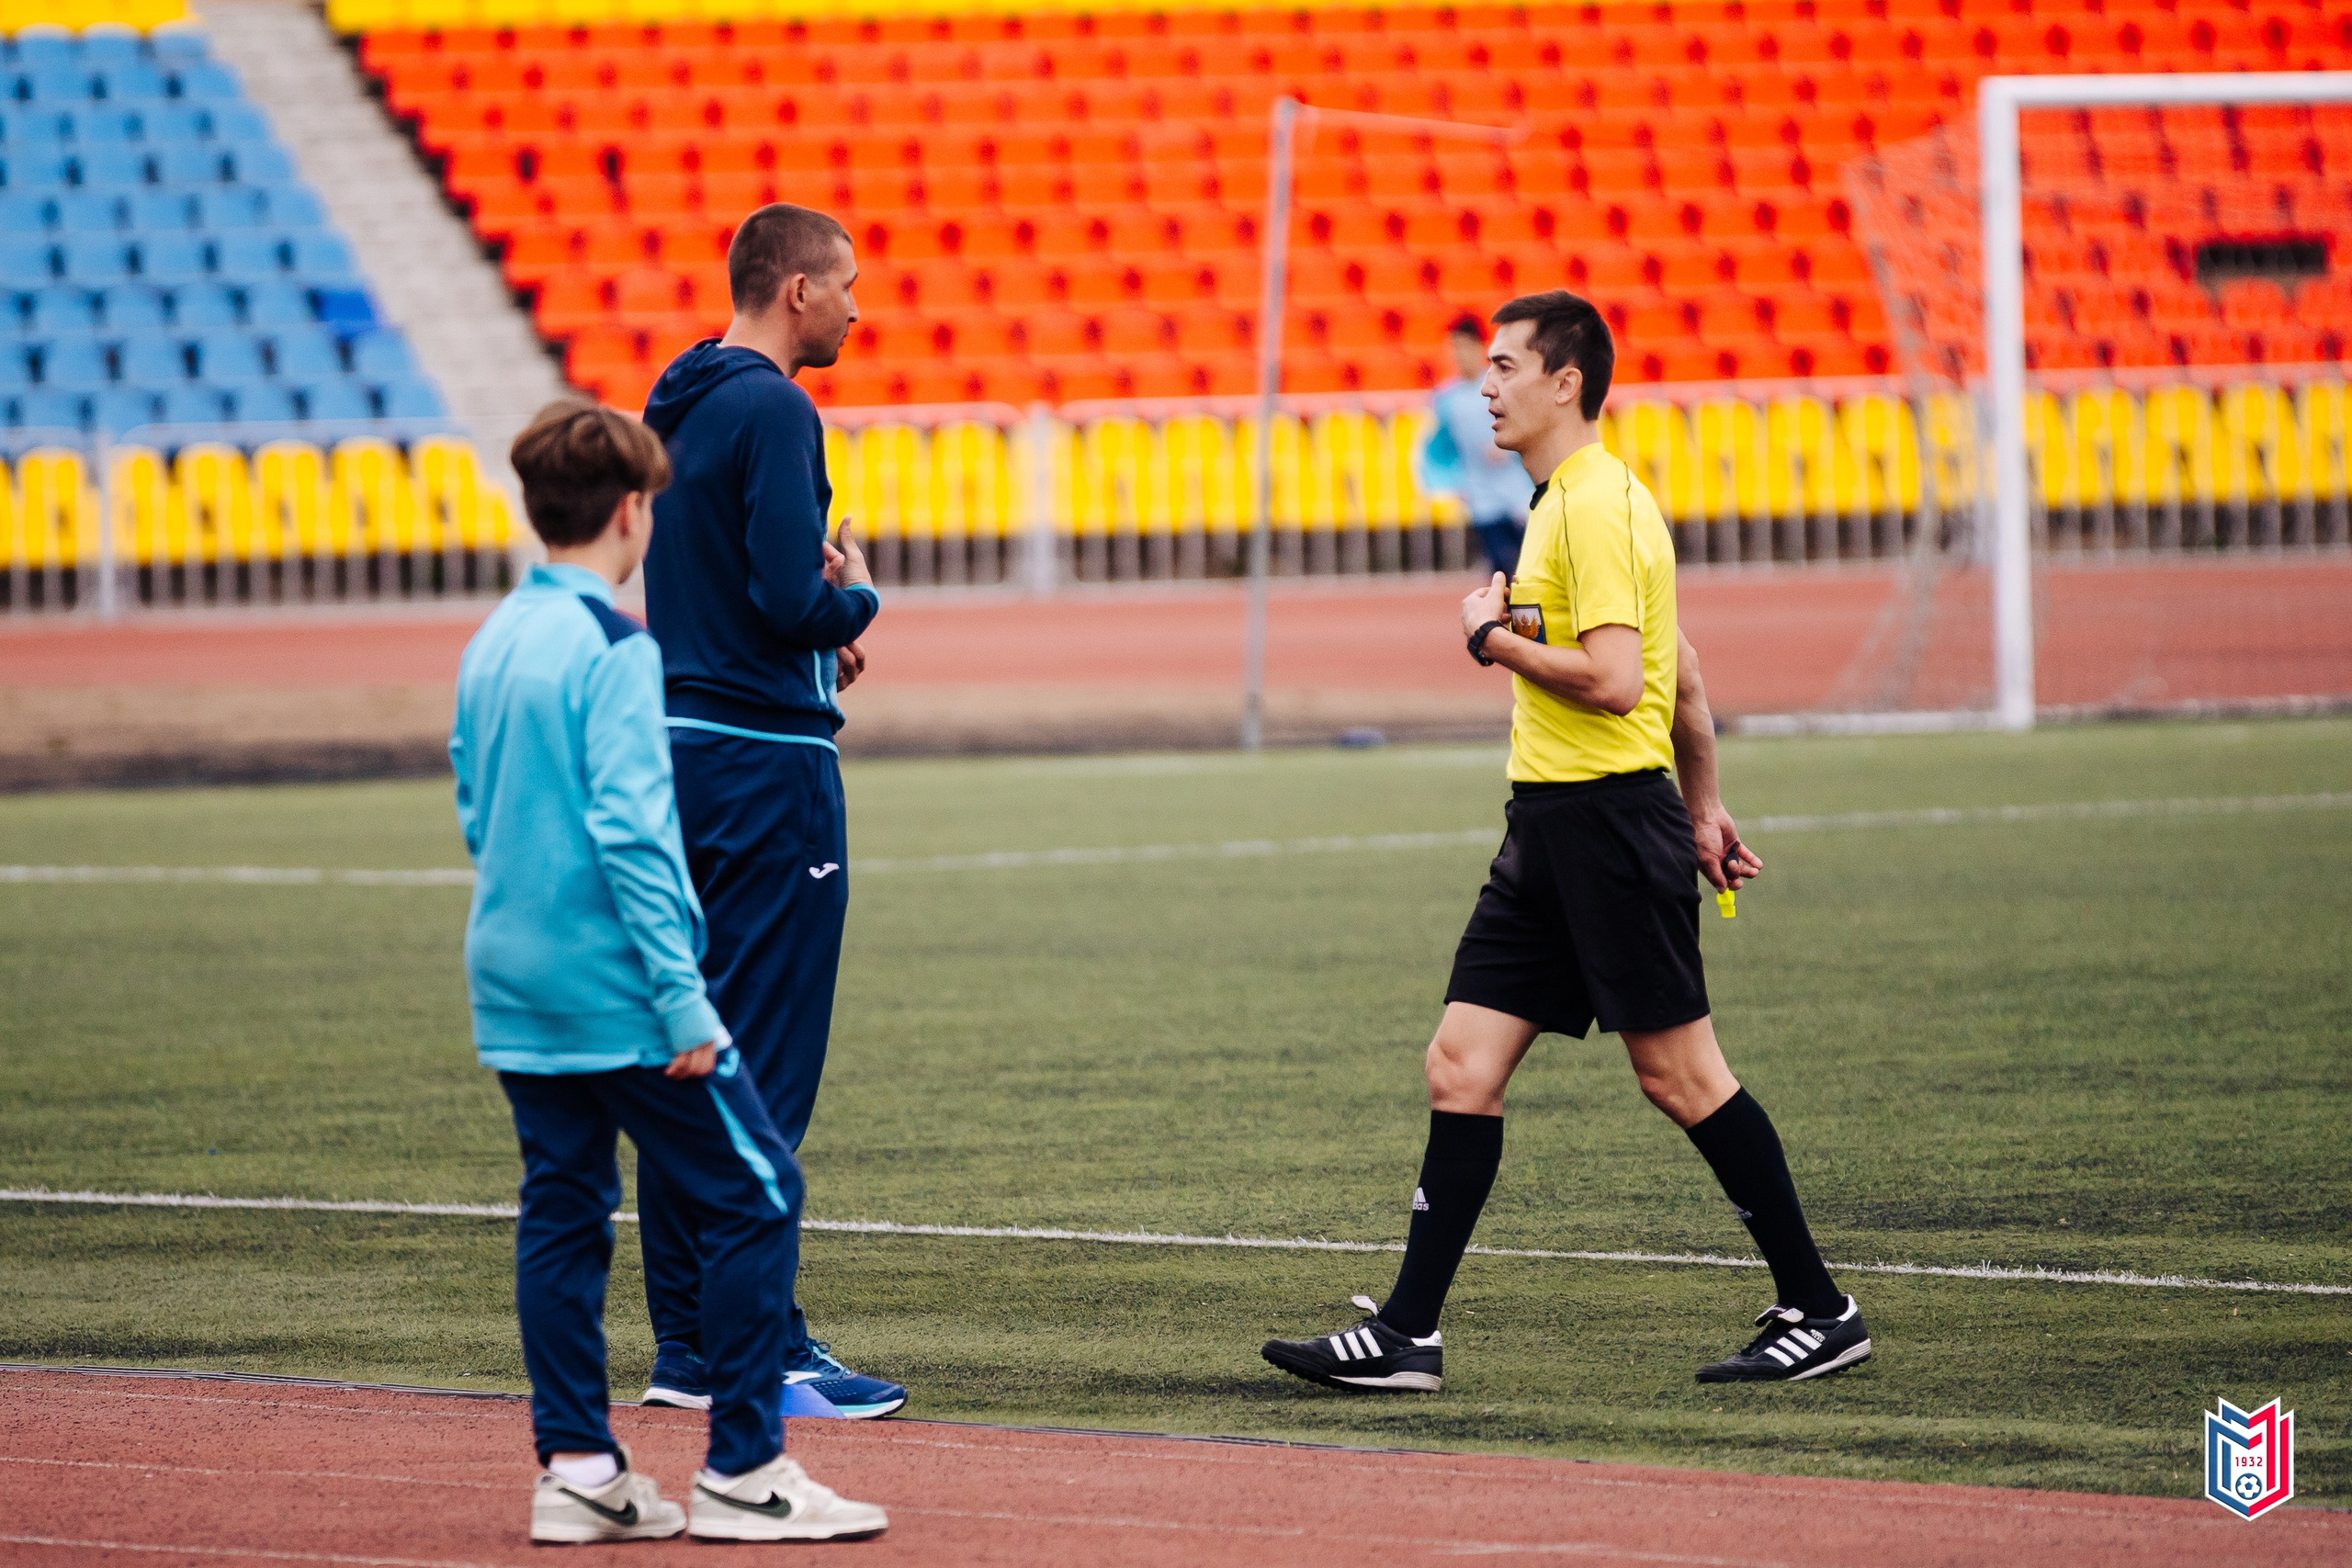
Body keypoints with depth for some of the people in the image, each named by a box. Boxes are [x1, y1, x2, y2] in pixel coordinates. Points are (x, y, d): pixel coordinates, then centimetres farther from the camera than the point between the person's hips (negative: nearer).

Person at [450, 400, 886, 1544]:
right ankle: (742, 1471, -4)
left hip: (517, 988, 9)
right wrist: (682, 1000, -19)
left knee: (563, 1212, 11)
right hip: (616, 989, -8)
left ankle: (576, 1468, 10)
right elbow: (628, 830, -20)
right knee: (754, 1194, -2)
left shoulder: (491, 646, 10)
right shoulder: (612, 650, -15)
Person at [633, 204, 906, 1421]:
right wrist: (857, 602, -1)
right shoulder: (771, 411, -15)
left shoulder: (678, 407, 14)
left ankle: (687, 1345, 14)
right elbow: (794, 600, -22)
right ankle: (764, 1352, -7)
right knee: (765, 1065, -7)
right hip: (765, 760, -9)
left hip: (679, 751, 9)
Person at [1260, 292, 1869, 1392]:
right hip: (1549, 824, 10)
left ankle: (1819, 1313, 5)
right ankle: (1405, 1336, 3)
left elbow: (1615, 682, -24)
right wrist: (1703, 809, 27)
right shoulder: (1567, 501, 17)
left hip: (1611, 816, -10)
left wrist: (1493, 638, -10)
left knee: (1679, 1073, -4)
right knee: (1462, 1066, 4)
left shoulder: (1597, 506, -14)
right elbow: (1686, 678, 23)